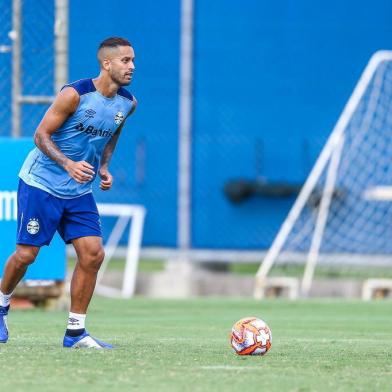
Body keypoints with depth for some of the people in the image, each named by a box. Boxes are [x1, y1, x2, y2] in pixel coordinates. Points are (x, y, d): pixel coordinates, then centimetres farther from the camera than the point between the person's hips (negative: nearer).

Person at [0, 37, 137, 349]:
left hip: (79, 192, 5)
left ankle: (75, 332, 2)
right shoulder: (74, 94, -20)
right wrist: (68, 164, -29)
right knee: (26, 254, -2)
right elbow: (41, 135, -15)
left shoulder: (127, 103, 0)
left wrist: (104, 166, 5)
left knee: (93, 254, -8)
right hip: (41, 183, -5)